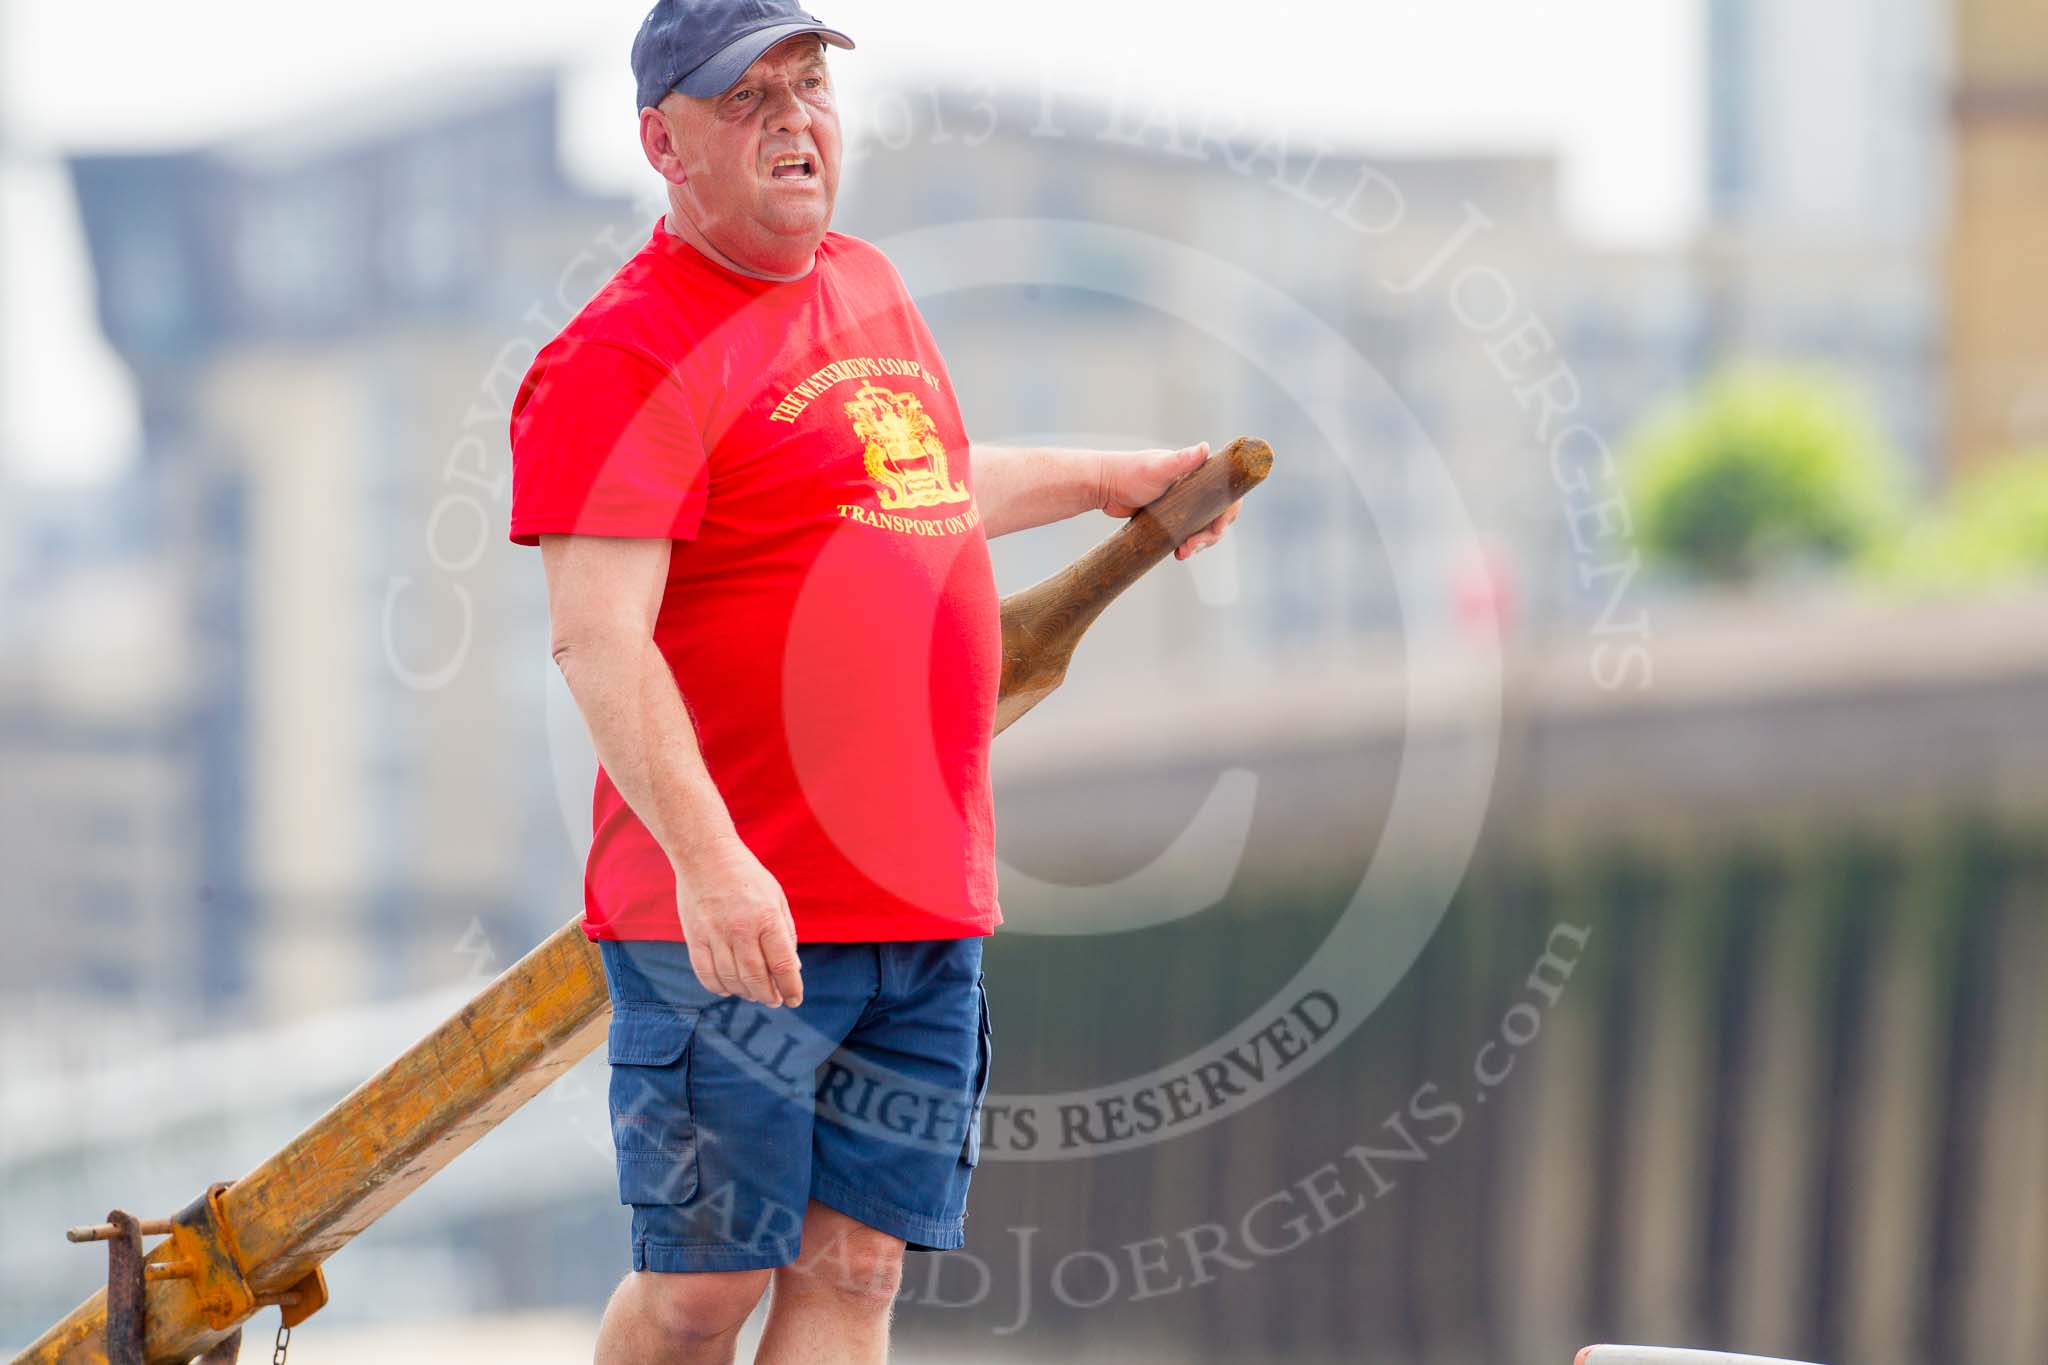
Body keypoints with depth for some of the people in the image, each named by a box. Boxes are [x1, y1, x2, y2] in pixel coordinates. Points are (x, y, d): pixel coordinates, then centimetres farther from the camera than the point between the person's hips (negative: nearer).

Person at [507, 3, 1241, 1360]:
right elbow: (599, 640, -19)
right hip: (733, 913, -7)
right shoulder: (628, 355, -10)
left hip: (929, 902, 8)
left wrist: (1106, 481, 48)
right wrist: (705, 857, -29)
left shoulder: (867, 286, 18)